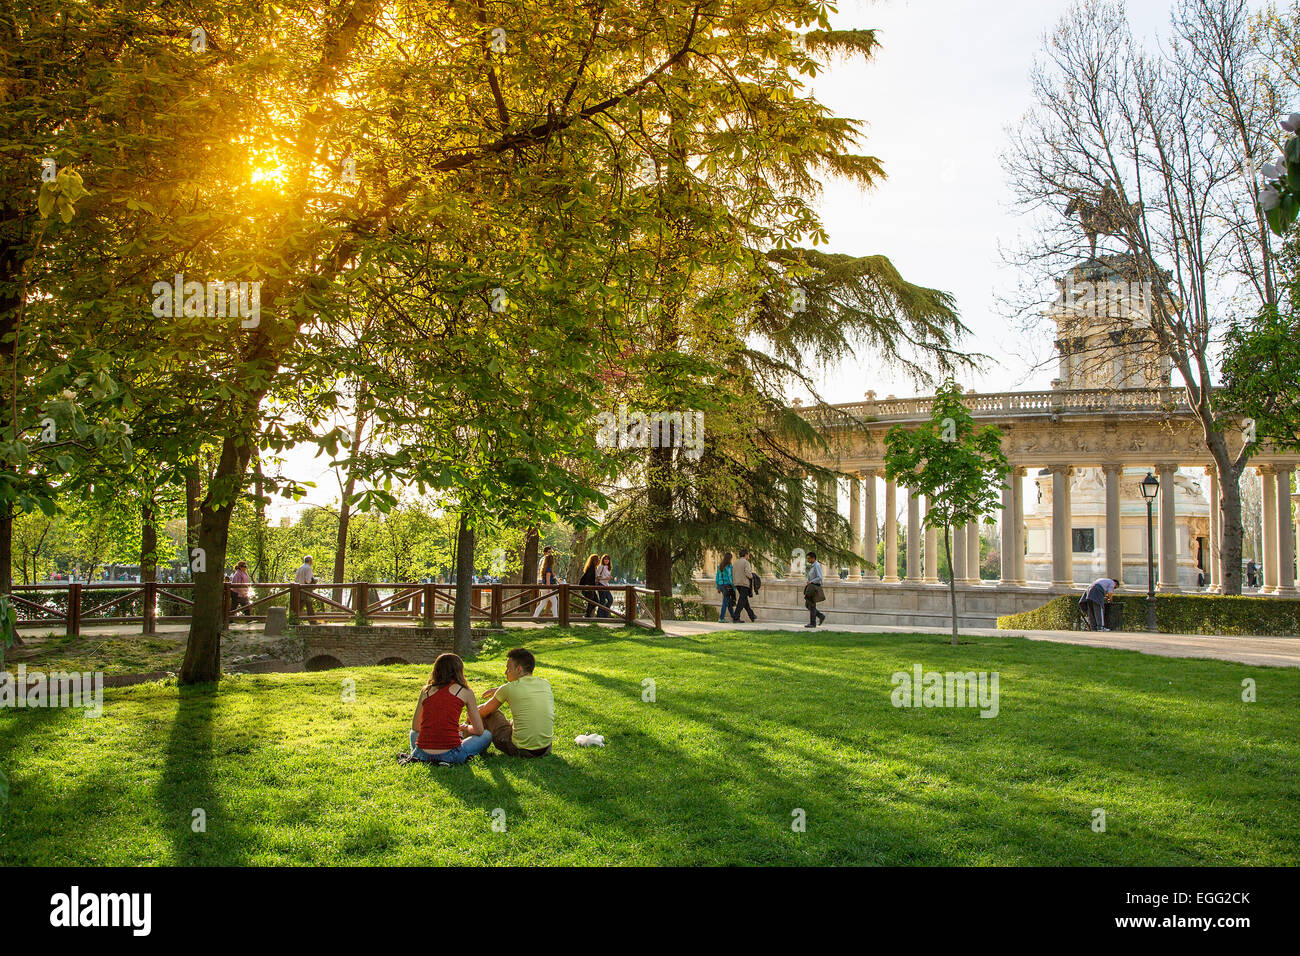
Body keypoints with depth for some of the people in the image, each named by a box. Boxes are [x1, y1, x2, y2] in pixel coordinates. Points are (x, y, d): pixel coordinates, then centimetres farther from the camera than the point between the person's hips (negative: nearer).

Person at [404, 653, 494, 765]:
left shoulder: (426, 690, 10)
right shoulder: (465, 692, 2)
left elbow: (415, 726, 20)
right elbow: (479, 730, 7)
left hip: (423, 754, 5)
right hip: (450, 754, -5)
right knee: (487, 735, 19)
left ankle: (414, 755, 12)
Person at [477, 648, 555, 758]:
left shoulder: (508, 689, -9)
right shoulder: (545, 684, 3)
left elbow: (483, 711, 7)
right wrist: (498, 690, 33)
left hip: (520, 750, -5)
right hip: (546, 749, 5)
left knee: (490, 713, 16)